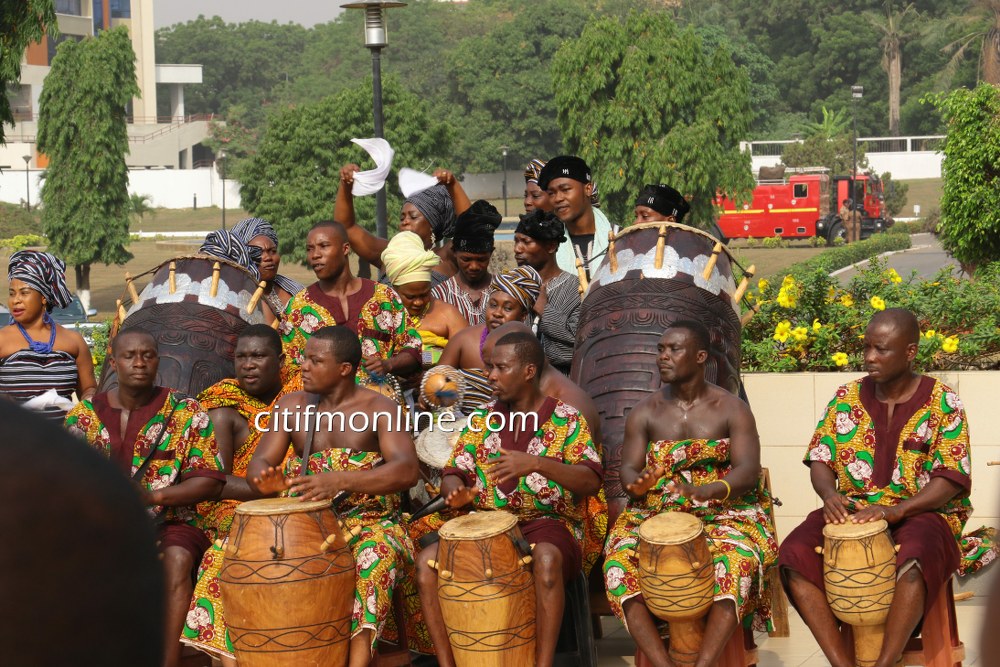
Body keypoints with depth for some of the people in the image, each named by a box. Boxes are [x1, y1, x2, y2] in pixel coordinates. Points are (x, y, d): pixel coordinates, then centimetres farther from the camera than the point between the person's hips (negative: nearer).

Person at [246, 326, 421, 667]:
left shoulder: (379, 408, -3)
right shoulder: (291, 405, 10)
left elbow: (407, 470, -18)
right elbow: (258, 463, 3)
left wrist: (341, 480, -35)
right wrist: (266, 478, -25)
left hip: (368, 521, -4)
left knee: (374, 557, -37)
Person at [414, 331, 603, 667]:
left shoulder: (566, 420, 0)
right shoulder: (482, 419, 12)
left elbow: (591, 481, -13)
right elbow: (452, 473, 9)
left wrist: (536, 464, -28)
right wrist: (455, 491, -18)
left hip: (548, 524, -4)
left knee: (545, 559, -40)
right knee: (427, 560, -23)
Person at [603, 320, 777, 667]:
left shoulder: (731, 409, 2)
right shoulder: (645, 412, 9)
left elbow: (748, 470, -10)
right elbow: (628, 468, 3)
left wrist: (705, 491, -31)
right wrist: (638, 482, -25)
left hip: (724, 510, -2)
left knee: (738, 558, -36)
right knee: (619, 561, -29)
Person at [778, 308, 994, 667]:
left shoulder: (942, 402, -4)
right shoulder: (848, 397, 6)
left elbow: (951, 478, -10)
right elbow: (820, 460, 8)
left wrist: (898, 510, -25)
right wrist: (830, 494, -17)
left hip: (921, 512, -4)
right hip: (852, 511, 4)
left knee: (915, 563, -40)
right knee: (795, 555, -27)